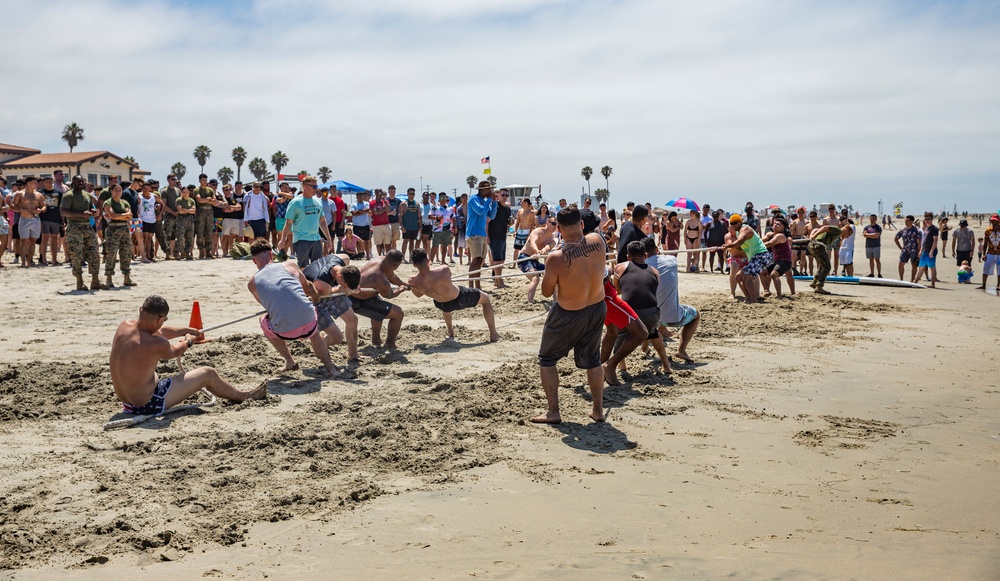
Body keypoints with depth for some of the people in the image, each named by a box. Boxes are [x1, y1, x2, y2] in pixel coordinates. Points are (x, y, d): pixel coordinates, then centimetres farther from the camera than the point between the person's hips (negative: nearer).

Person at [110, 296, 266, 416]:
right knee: (208, 374, 4)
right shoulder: (155, 344, -26)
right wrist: (188, 341, 20)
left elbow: (160, 332, 14)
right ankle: (244, 396, 28)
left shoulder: (124, 326, -5)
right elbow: (175, 351, -2)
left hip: (126, 402, 8)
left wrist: (187, 330, 27)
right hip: (149, 405, -8)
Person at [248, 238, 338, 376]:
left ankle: (290, 361, 31)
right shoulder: (288, 265, 11)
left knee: (264, 320, 34)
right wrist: (317, 297, 51)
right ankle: (329, 367, 31)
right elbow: (308, 288, 26)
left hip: (285, 331, -1)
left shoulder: (252, 283, 10)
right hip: (308, 323, 1)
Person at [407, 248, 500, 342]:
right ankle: (493, 335, 25)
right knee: (486, 298, 22)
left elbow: (418, 294, -3)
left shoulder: (413, 281, -25)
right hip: (459, 299, -4)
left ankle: (450, 332, 59)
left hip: (442, 305, 4)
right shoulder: (444, 270, -37)